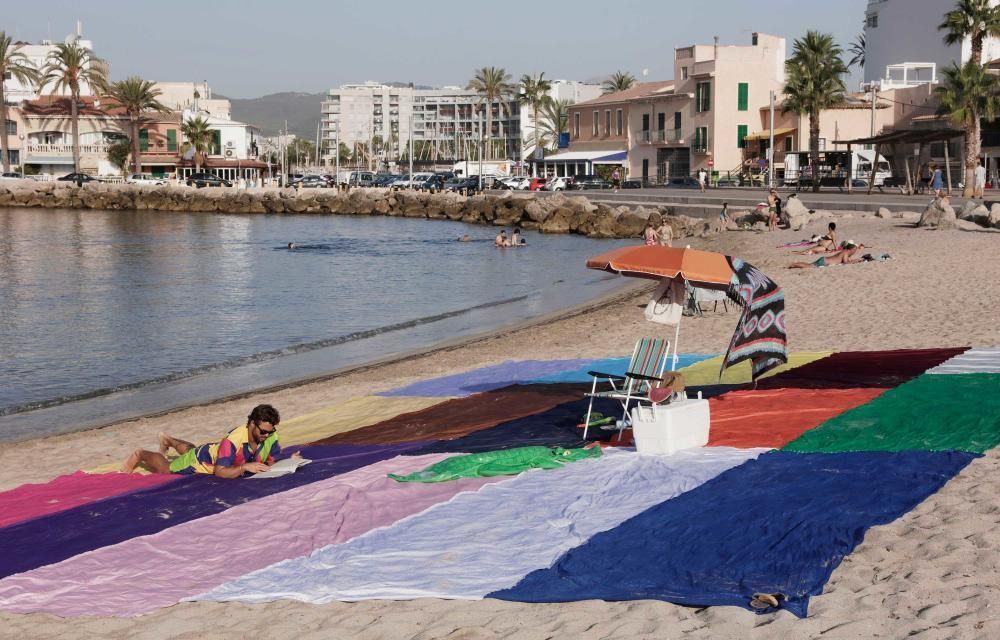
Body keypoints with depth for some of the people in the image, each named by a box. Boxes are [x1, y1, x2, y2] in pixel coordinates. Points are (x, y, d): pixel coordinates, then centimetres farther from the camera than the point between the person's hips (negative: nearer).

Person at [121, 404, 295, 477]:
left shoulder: (270, 437, -30)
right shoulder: (233, 440, -47)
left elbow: (273, 461, -20)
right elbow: (219, 472, -45)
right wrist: (245, 467, -56)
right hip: (204, 458, -6)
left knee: (190, 450, 38)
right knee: (164, 469, 12)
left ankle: (168, 440, 65)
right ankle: (140, 454, 41)